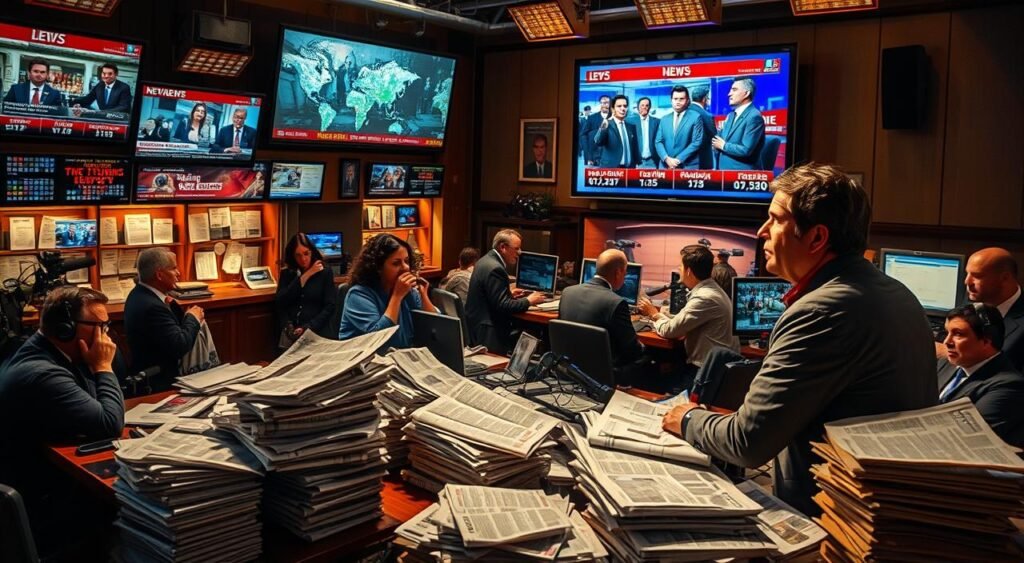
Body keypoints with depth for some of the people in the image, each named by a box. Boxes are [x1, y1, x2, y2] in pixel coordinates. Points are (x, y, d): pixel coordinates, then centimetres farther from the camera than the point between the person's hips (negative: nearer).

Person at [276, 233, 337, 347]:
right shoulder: (286, 274, 14)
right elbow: (279, 302, 0)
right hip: (290, 334, 2)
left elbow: (329, 307, -2)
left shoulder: (325, 273, 6)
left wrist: (308, 329, -14)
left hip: (317, 333, -1)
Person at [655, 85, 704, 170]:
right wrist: (666, 158, -9)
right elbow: (658, 142, 10)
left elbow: (697, 142, -6)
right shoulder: (665, 119, 15)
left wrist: (679, 159, -11)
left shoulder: (695, 117, 2)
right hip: (667, 167, 4)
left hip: (688, 167, -3)